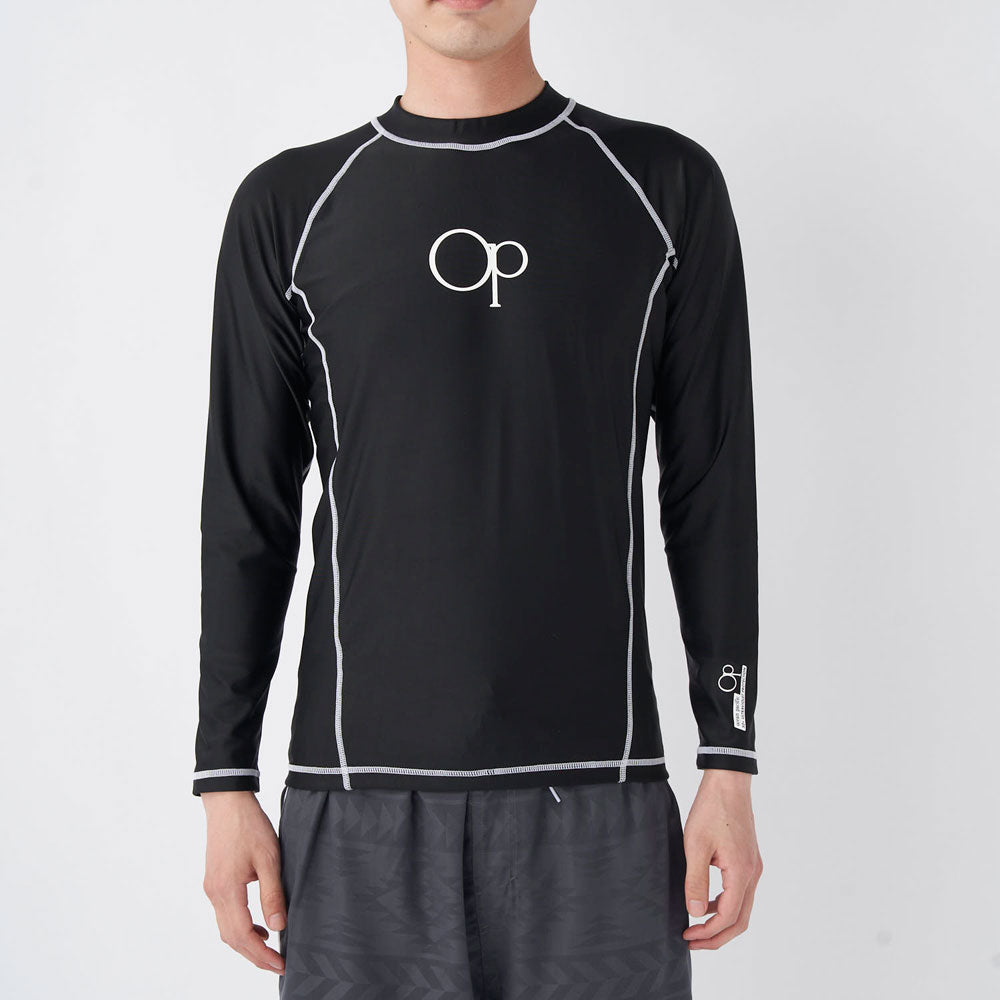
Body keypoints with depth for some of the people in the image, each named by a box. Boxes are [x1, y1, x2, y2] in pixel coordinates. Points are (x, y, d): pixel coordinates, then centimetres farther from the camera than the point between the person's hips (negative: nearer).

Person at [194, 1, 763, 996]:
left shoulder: (664, 185, 5)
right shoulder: (288, 206, 6)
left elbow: (712, 495, 5)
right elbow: (247, 516, 7)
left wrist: (729, 766, 1)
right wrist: (226, 782, 3)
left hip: (597, 798, 0)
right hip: (361, 800, 1)